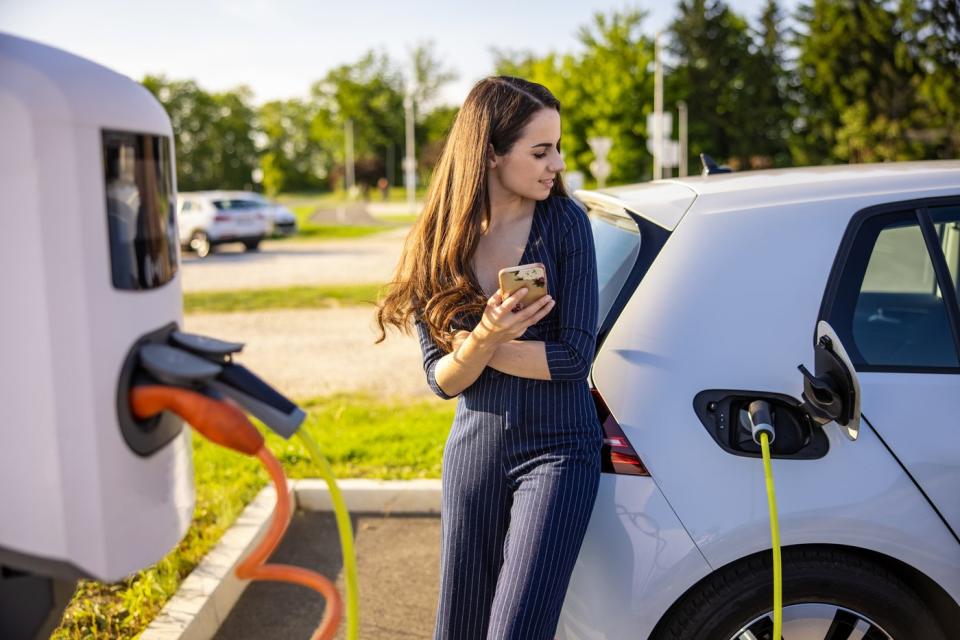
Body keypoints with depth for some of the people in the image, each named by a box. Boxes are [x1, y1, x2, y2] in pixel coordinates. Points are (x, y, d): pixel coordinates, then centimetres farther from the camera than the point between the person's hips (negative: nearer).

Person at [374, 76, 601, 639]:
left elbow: (575, 356, -13)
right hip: (473, 450, 3)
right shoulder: (437, 244, -2)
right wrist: (484, 337, -25)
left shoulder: (565, 223, -8)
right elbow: (443, 380, -6)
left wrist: (475, 346, -12)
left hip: (556, 450, -3)